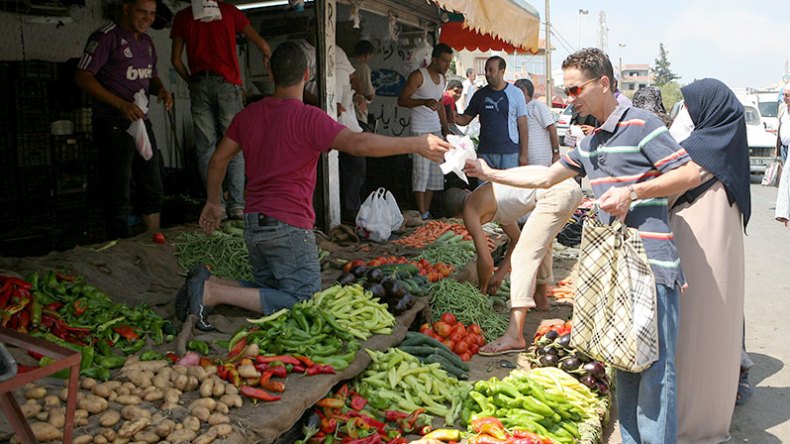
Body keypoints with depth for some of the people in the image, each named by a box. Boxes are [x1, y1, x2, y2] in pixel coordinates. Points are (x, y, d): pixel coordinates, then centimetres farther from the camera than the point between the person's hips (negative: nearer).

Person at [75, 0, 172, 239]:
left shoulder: (146, 42, 14)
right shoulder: (106, 37, -10)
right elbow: (82, 77, -15)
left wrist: (161, 90, 2)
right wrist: (121, 104, -23)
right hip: (114, 124, -8)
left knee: (153, 190, 14)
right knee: (119, 195, -4)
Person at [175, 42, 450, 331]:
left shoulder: (248, 114, 9)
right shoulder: (309, 118, -13)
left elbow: (218, 160, 15)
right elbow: (358, 144, -25)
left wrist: (213, 203, 28)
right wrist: (415, 145, -19)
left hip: (252, 223, 8)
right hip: (289, 225, -8)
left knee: (272, 291, 22)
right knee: (302, 301, -1)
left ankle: (209, 283, 1)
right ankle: (213, 292, -11)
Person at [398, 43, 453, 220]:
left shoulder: (443, 79, 14)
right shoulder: (418, 76, -10)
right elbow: (401, 100, -12)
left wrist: (446, 128, 18)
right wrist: (424, 102, -25)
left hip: (436, 130, 8)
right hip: (421, 131, -8)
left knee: (435, 173, 8)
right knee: (421, 172, -8)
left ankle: (427, 211, 16)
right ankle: (422, 215, -4)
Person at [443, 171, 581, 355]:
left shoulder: (470, 210, 0)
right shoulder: (490, 201, 25)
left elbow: (486, 261, 0)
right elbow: (516, 238, 32)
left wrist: (482, 289, 18)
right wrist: (500, 274, 32)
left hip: (554, 193, -10)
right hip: (571, 187, 10)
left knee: (523, 257, -10)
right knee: (539, 242, 32)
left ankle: (514, 336, -17)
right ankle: (540, 298, 50)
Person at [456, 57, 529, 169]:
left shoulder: (516, 93, 1)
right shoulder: (480, 95, 8)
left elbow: (522, 125, 1)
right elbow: (465, 119, 11)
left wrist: (524, 153, -3)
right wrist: (453, 117, -13)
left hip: (509, 153, -2)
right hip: (485, 152, 3)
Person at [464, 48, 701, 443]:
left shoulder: (640, 124, -7)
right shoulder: (591, 143, 19)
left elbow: (690, 174, -10)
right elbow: (545, 177, 24)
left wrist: (632, 192, -18)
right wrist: (490, 174, 20)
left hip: (651, 265, -8)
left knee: (655, 365, -6)